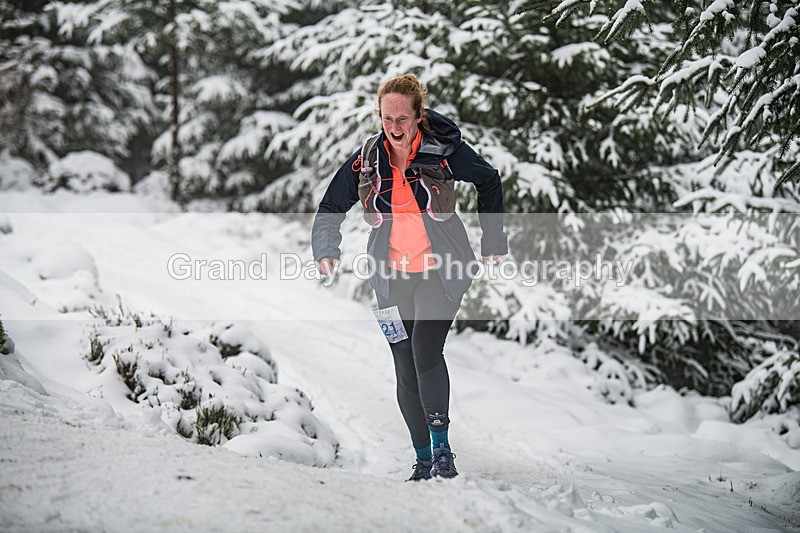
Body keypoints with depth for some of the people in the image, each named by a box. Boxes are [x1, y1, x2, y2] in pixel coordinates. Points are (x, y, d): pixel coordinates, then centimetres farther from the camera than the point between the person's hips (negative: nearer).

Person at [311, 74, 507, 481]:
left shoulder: (444, 150, -8)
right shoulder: (365, 161, -1)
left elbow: (488, 182, 9)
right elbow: (331, 209, 10)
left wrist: (492, 241, 10)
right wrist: (327, 252, -8)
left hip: (440, 270, -3)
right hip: (392, 277, 3)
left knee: (426, 350, -23)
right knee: (406, 370, 4)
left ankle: (441, 445, -11)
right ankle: (423, 459, 16)